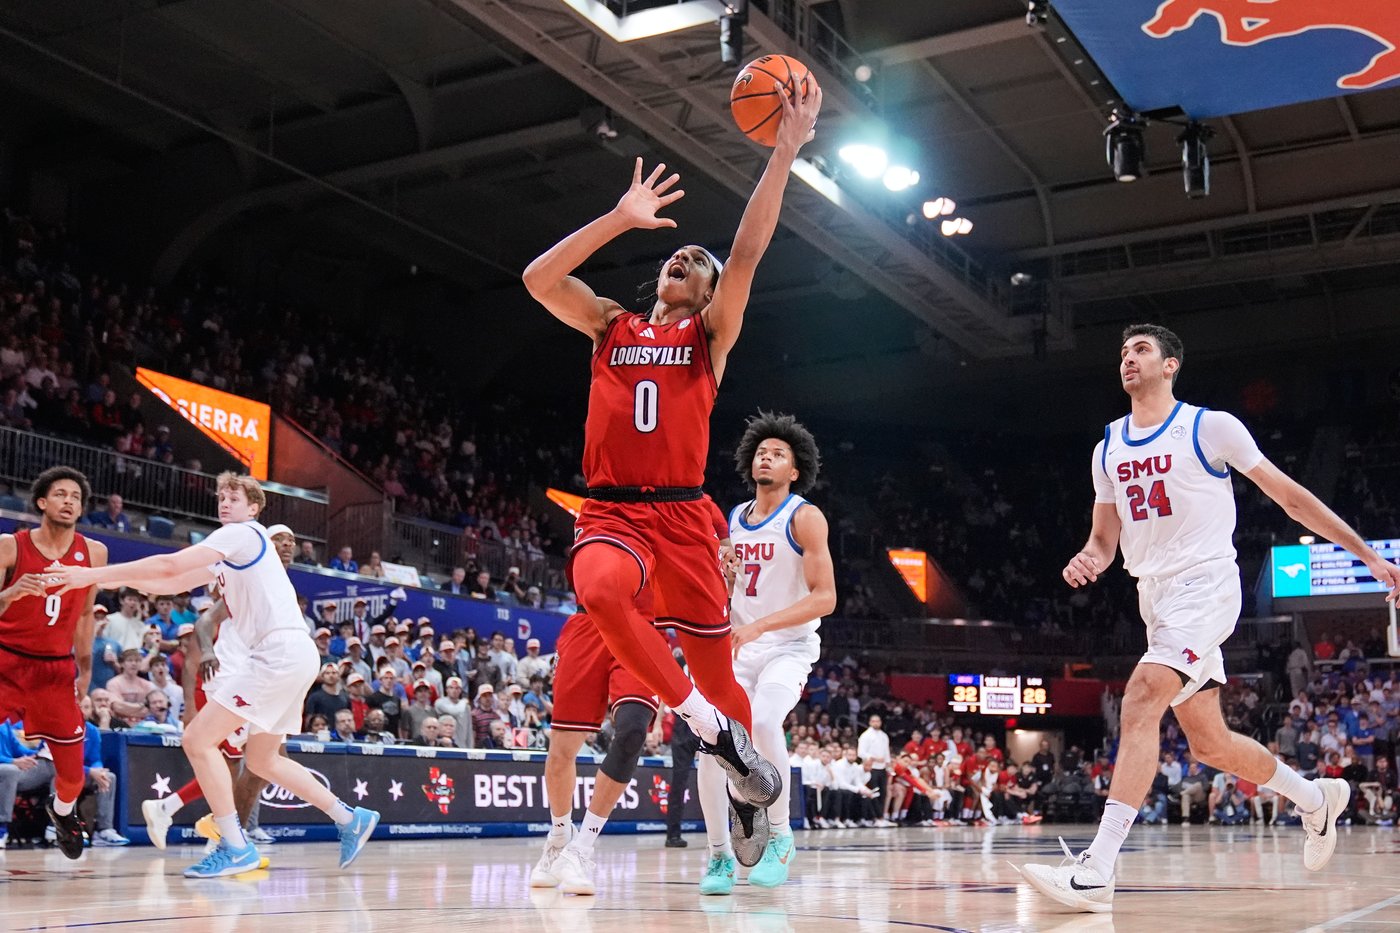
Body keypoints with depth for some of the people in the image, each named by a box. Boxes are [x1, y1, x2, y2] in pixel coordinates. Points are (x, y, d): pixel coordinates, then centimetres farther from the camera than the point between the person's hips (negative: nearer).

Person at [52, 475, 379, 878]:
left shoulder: (243, 533, -5)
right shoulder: (229, 554, 24)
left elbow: (169, 565, -15)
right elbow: (173, 582, 25)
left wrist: (94, 574, -12)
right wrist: (120, 578, 10)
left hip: (281, 651, -10)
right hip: (288, 657, 10)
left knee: (198, 740, -10)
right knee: (261, 759, 19)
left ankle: (235, 848, -9)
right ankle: (351, 819, 22)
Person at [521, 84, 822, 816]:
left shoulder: (710, 335, 10)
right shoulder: (611, 326, 14)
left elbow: (747, 255, -5)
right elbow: (538, 279, -1)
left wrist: (784, 154, -12)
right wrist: (620, 219, -4)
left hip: (681, 514, 0)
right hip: (610, 511, 0)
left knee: (714, 663, 4)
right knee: (600, 590, -34)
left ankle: (744, 754, 29)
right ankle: (702, 719, -20)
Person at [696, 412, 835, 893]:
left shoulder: (804, 518, -8)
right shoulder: (732, 520, 10)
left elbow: (825, 598, -16)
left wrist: (759, 626, -24)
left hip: (788, 649, -5)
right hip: (738, 650, 5)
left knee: (762, 722, -32)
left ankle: (780, 835, -14)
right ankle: (719, 856, 3)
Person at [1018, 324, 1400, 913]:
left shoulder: (1210, 427, -5)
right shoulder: (1108, 449, 12)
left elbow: (1290, 498, -1)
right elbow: (1104, 539, 16)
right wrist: (1089, 561, -9)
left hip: (1205, 583, -7)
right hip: (1154, 594, 7)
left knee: (1140, 705, -25)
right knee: (1209, 742, 11)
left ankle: (1097, 870, -31)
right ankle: (1315, 798, 38)